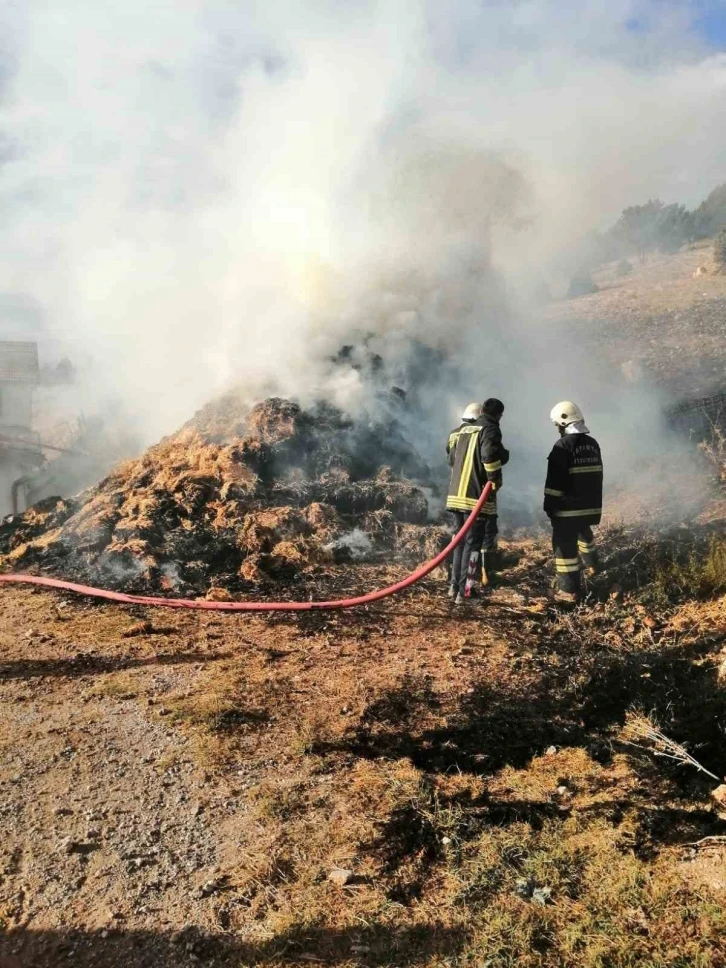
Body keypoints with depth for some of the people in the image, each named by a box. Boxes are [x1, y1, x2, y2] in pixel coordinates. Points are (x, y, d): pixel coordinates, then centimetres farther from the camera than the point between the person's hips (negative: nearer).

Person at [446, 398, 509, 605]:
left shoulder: (457, 432, 16)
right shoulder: (489, 429, -7)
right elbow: (491, 456, -23)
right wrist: (495, 480, -12)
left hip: (456, 495, 7)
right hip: (477, 497, -7)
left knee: (461, 541, 17)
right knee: (473, 543, -1)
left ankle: (454, 586, 21)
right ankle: (464, 592, -1)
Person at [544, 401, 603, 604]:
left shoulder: (563, 445, -15)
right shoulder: (593, 444, 9)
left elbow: (554, 482, -16)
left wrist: (549, 506, -7)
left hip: (568, 507, -8)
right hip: (590, 504, 8)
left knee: (565, 545, -2)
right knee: (584, 532, 33)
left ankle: (570, 590, -1)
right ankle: (591, 564, 53)